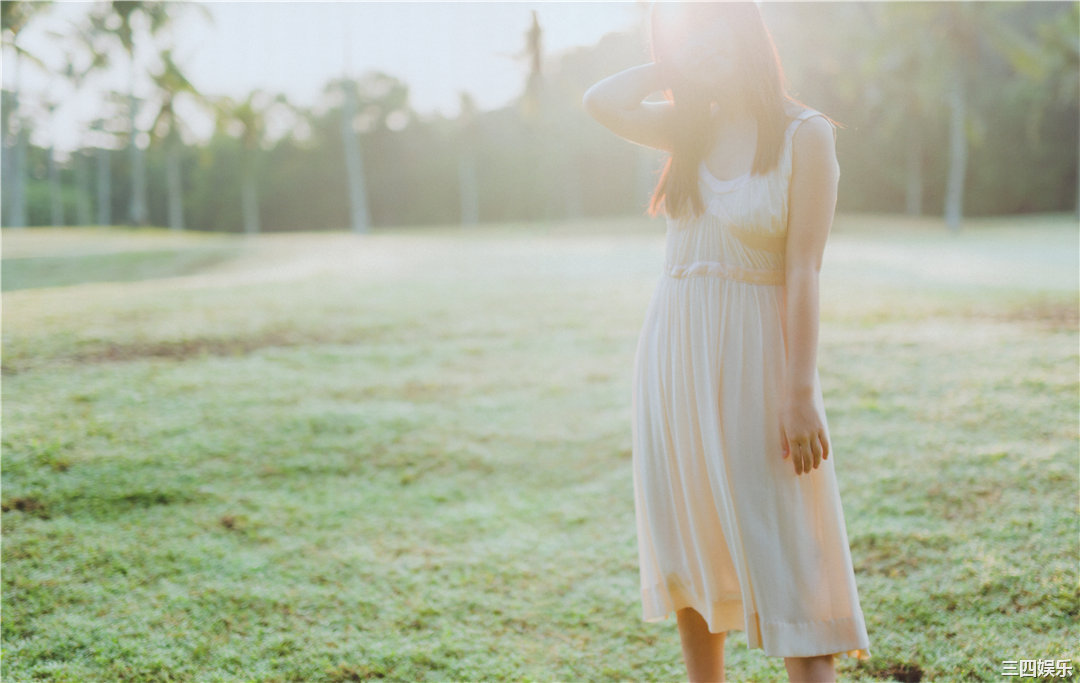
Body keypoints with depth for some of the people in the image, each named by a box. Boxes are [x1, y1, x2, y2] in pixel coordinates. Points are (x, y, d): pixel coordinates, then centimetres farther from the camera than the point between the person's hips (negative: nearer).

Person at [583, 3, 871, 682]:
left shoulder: (805, 135, -7)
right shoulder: (693, 129, 9)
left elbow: (802, 272, -13)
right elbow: (602, 101, -1)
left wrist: (800, 395, -16)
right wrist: (676, 65, 4)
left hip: (754, 357, -6)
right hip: (674, 353, 6)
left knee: (782, 550, -5)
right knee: (691, 548, 12)